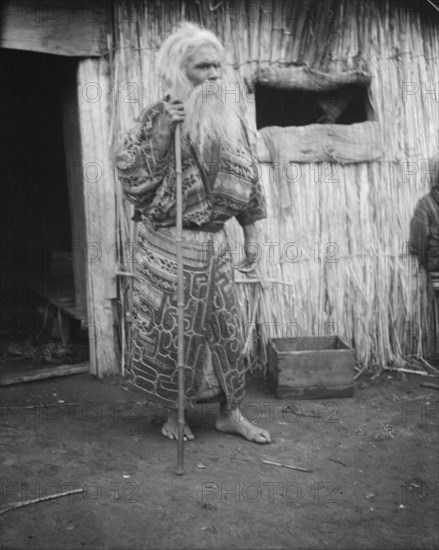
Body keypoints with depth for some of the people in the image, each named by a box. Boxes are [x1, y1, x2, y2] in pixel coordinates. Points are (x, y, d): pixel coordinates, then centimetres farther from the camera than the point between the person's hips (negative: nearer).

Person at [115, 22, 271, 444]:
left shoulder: (230, 117, 7)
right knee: (169, 329, 4)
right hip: (167, 243, -4)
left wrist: (251, 237, 11)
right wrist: (162, 133, -22)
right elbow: (132, 175, -12)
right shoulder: (159, 115, -6)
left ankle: (229, 412, 24)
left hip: (213, 243, 4)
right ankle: (174, 414, 23)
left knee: (223, 327, 10)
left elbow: (245, 183, 12)